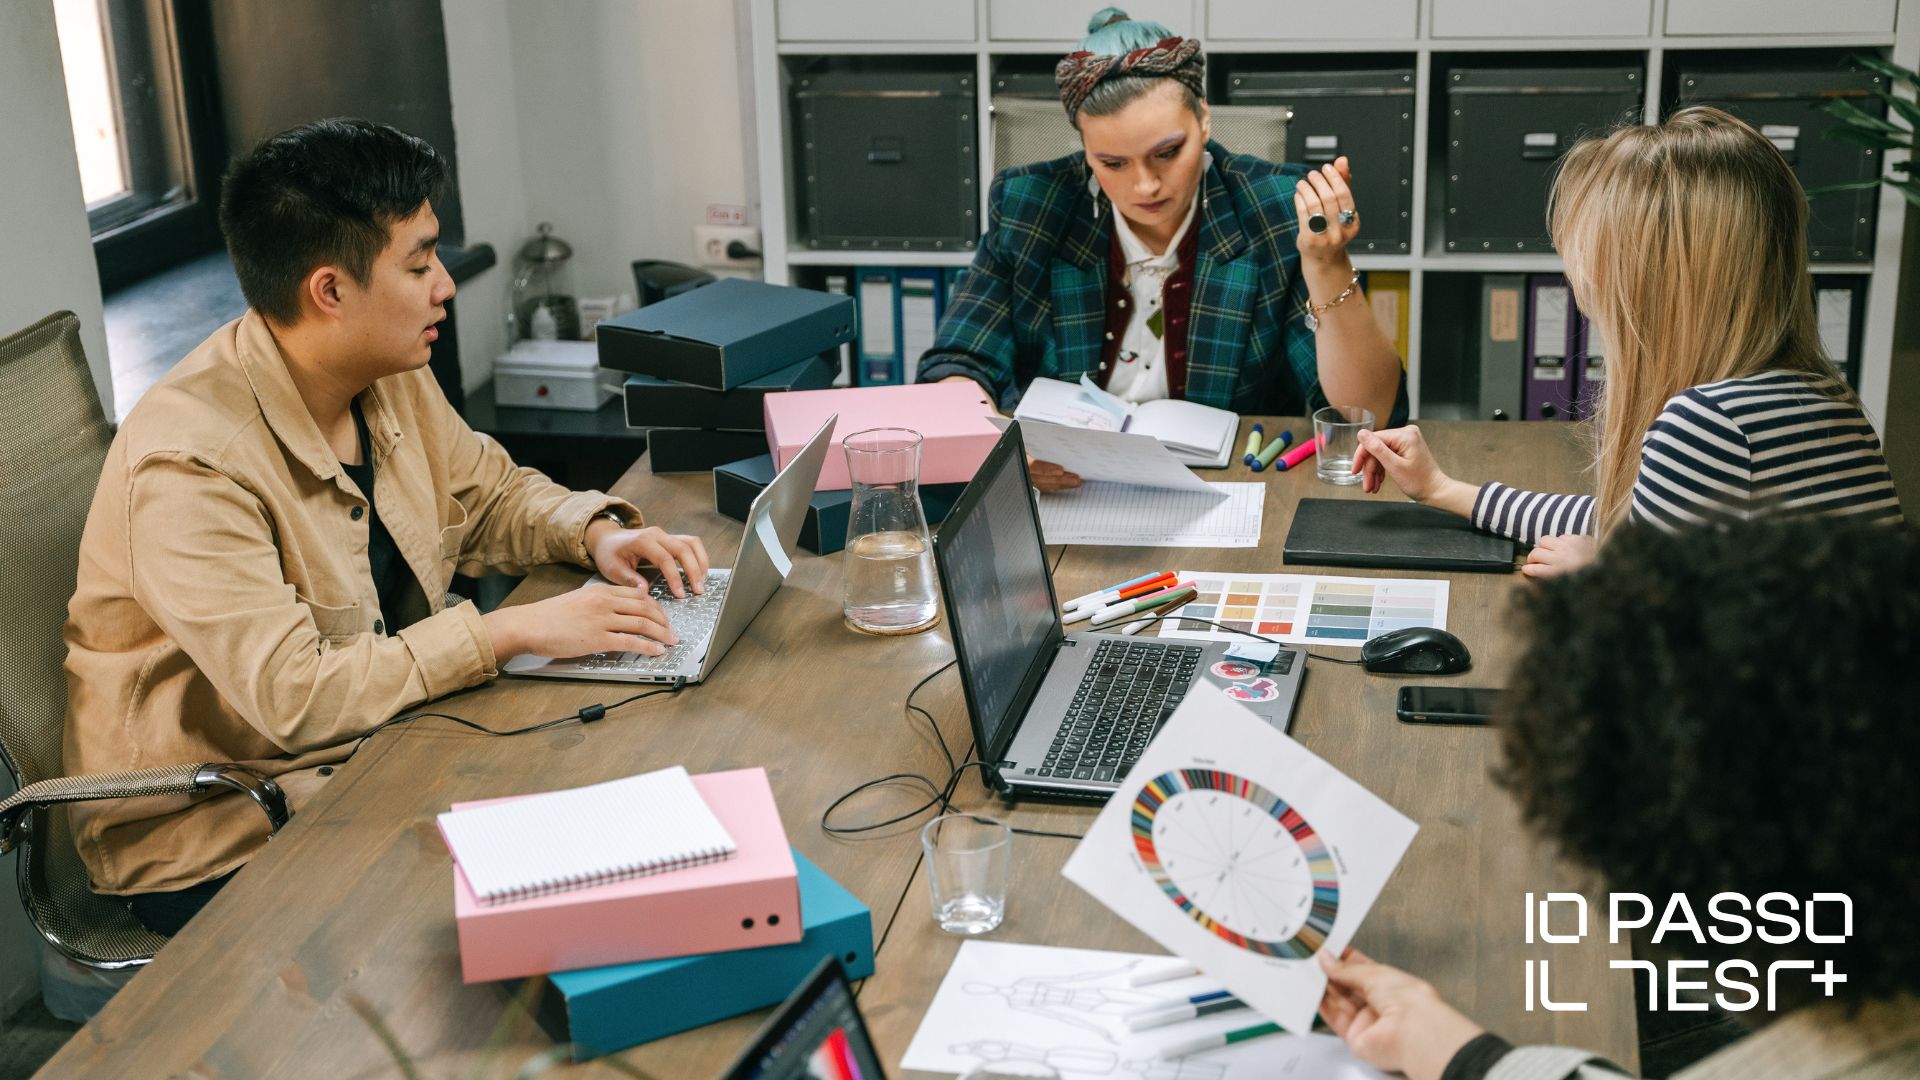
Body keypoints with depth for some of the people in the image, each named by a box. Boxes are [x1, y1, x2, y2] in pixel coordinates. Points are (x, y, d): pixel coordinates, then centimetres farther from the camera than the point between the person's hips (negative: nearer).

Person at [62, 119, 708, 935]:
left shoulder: (389, 379, 0)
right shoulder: (189, 465, -26)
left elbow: (489, 493, 16)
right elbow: (293, 697, -31)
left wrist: (596, 533, -5)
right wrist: (513, 630, -29)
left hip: (378, 741, 8)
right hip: (216, 840, -8)